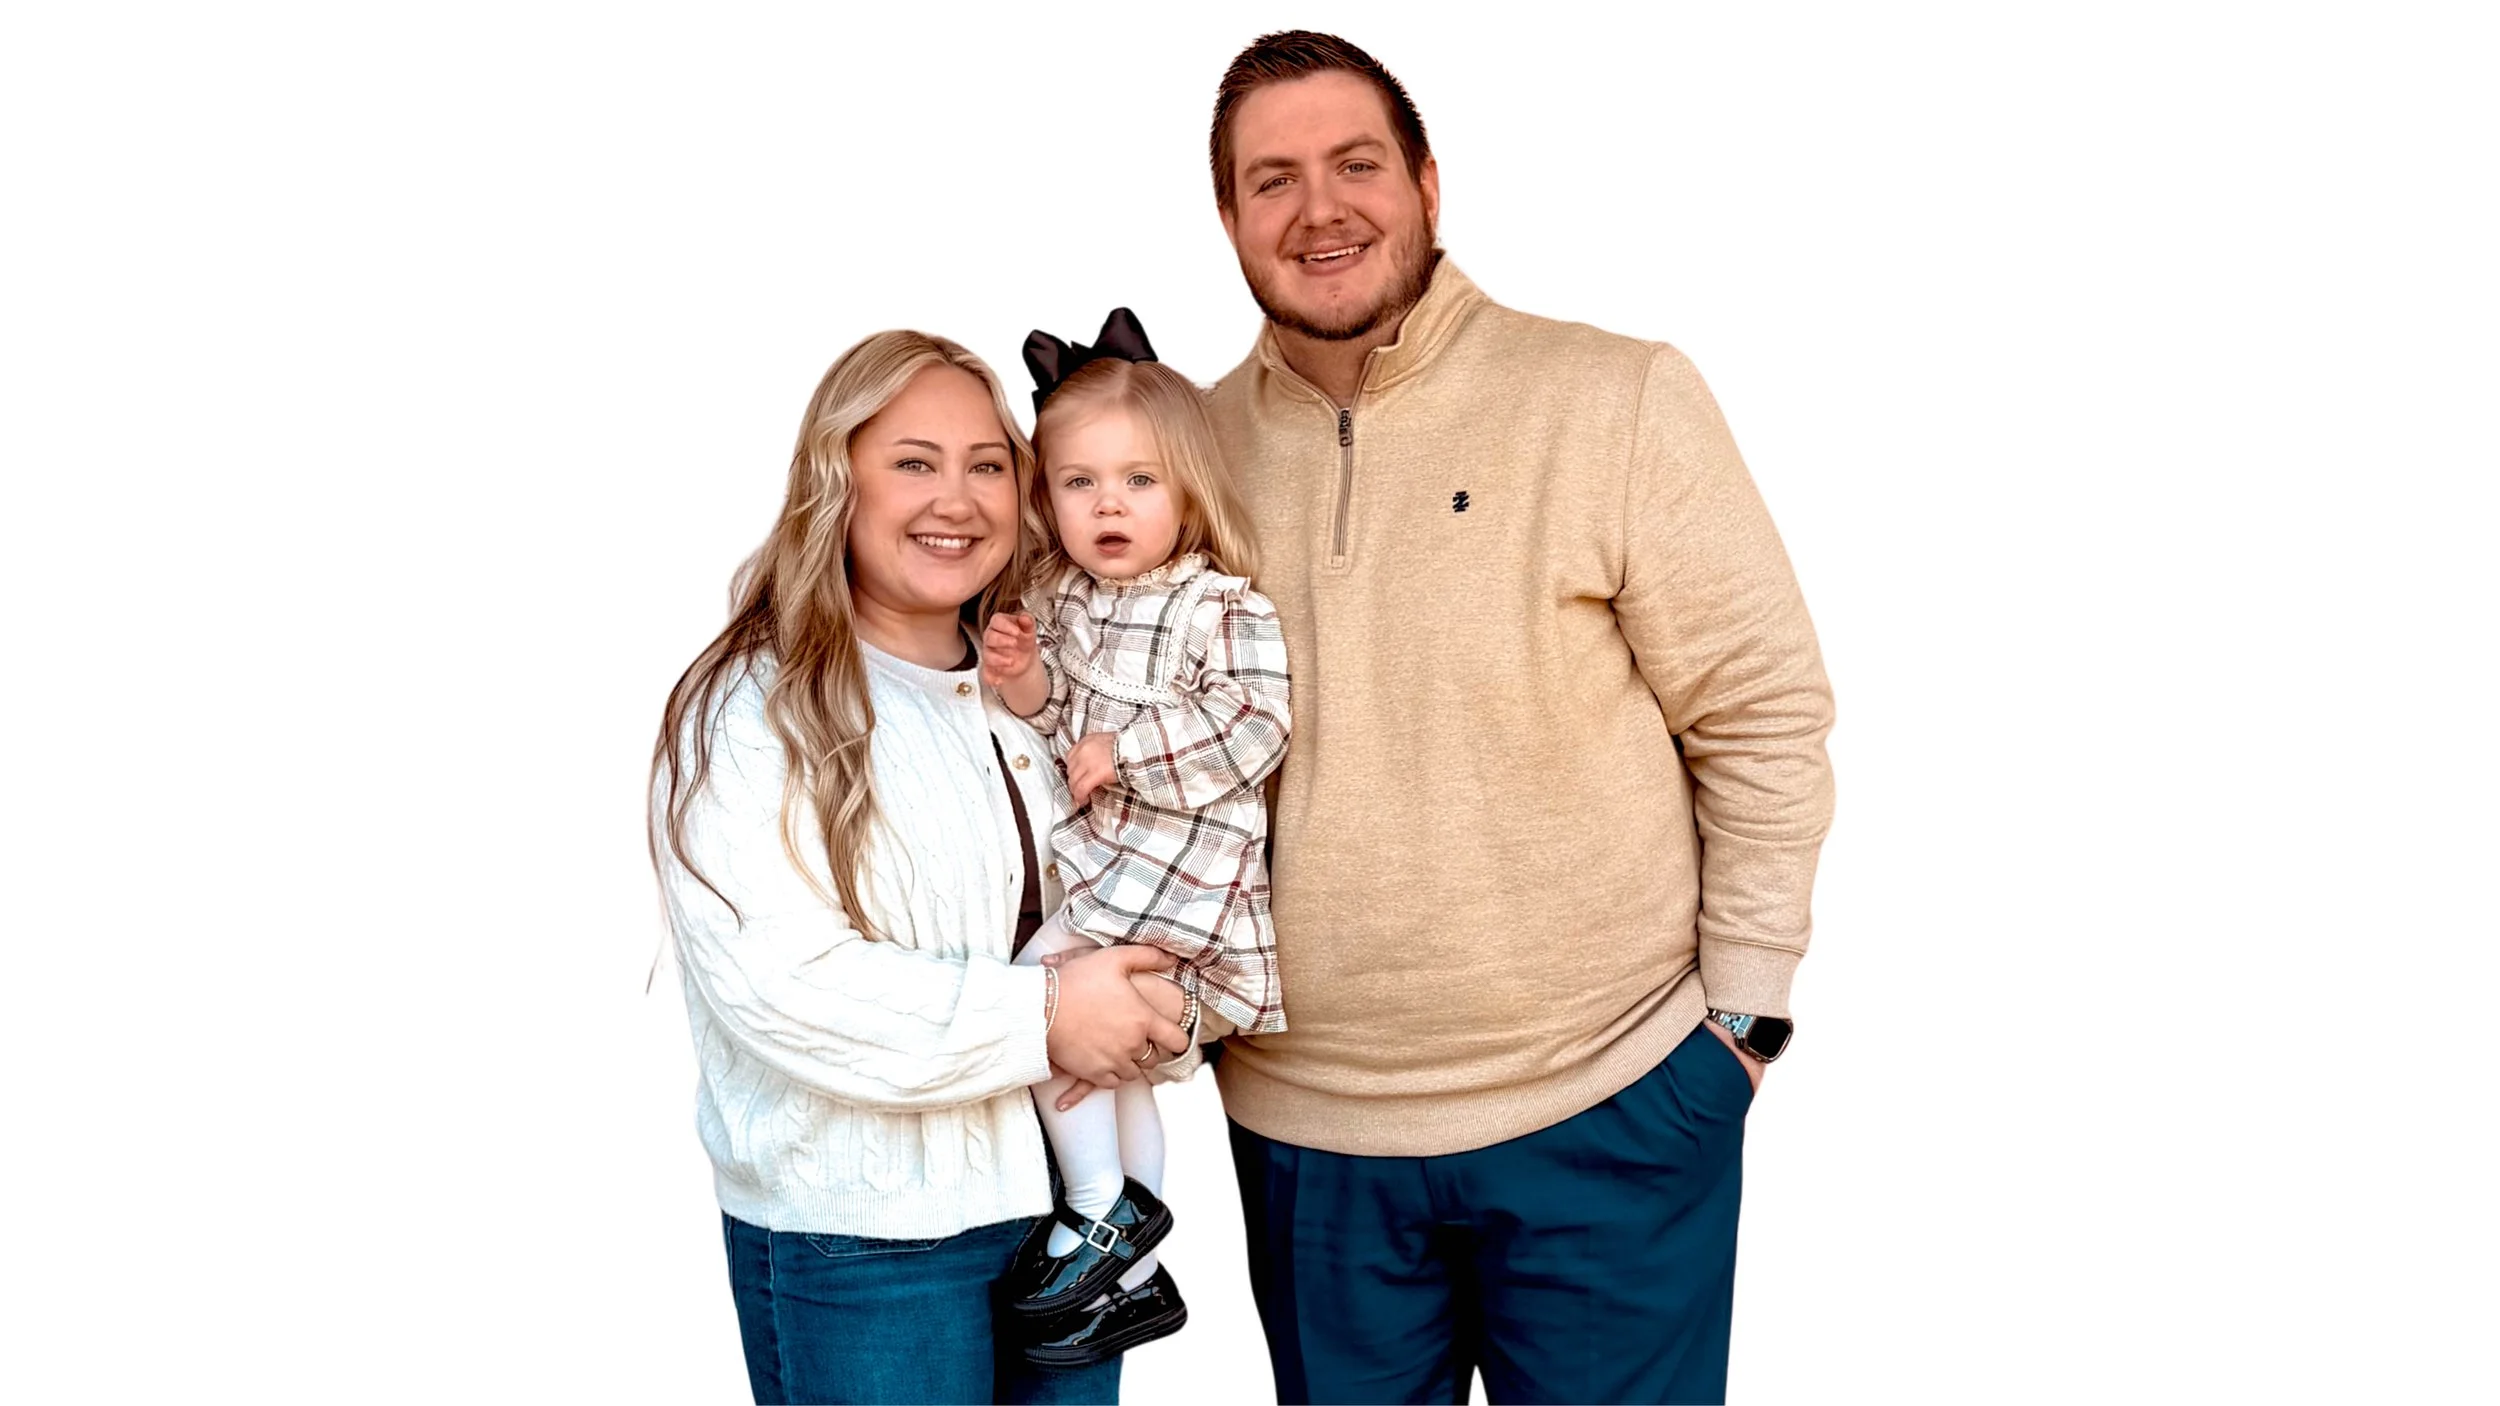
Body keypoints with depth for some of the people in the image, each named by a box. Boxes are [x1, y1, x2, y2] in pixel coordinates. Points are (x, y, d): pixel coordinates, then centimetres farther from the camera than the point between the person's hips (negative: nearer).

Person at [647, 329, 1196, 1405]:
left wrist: (1143, 1006, -8)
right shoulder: (748, 711, -11)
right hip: (858, 1237, -6)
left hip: (1072, 1196, 6)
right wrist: (1040, 1021, -22)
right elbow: (778, 981, -22)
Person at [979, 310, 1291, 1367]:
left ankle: (1110, 1210, -2)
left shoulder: (1223, 606, -13)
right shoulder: (1060, 597, 7)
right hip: (1090, 853, 8)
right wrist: (1025, 685, -7)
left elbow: (1255, 722, -22)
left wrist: (1125, 748, -21)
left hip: (1177, 856, -8)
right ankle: (1139, 1275, 33)